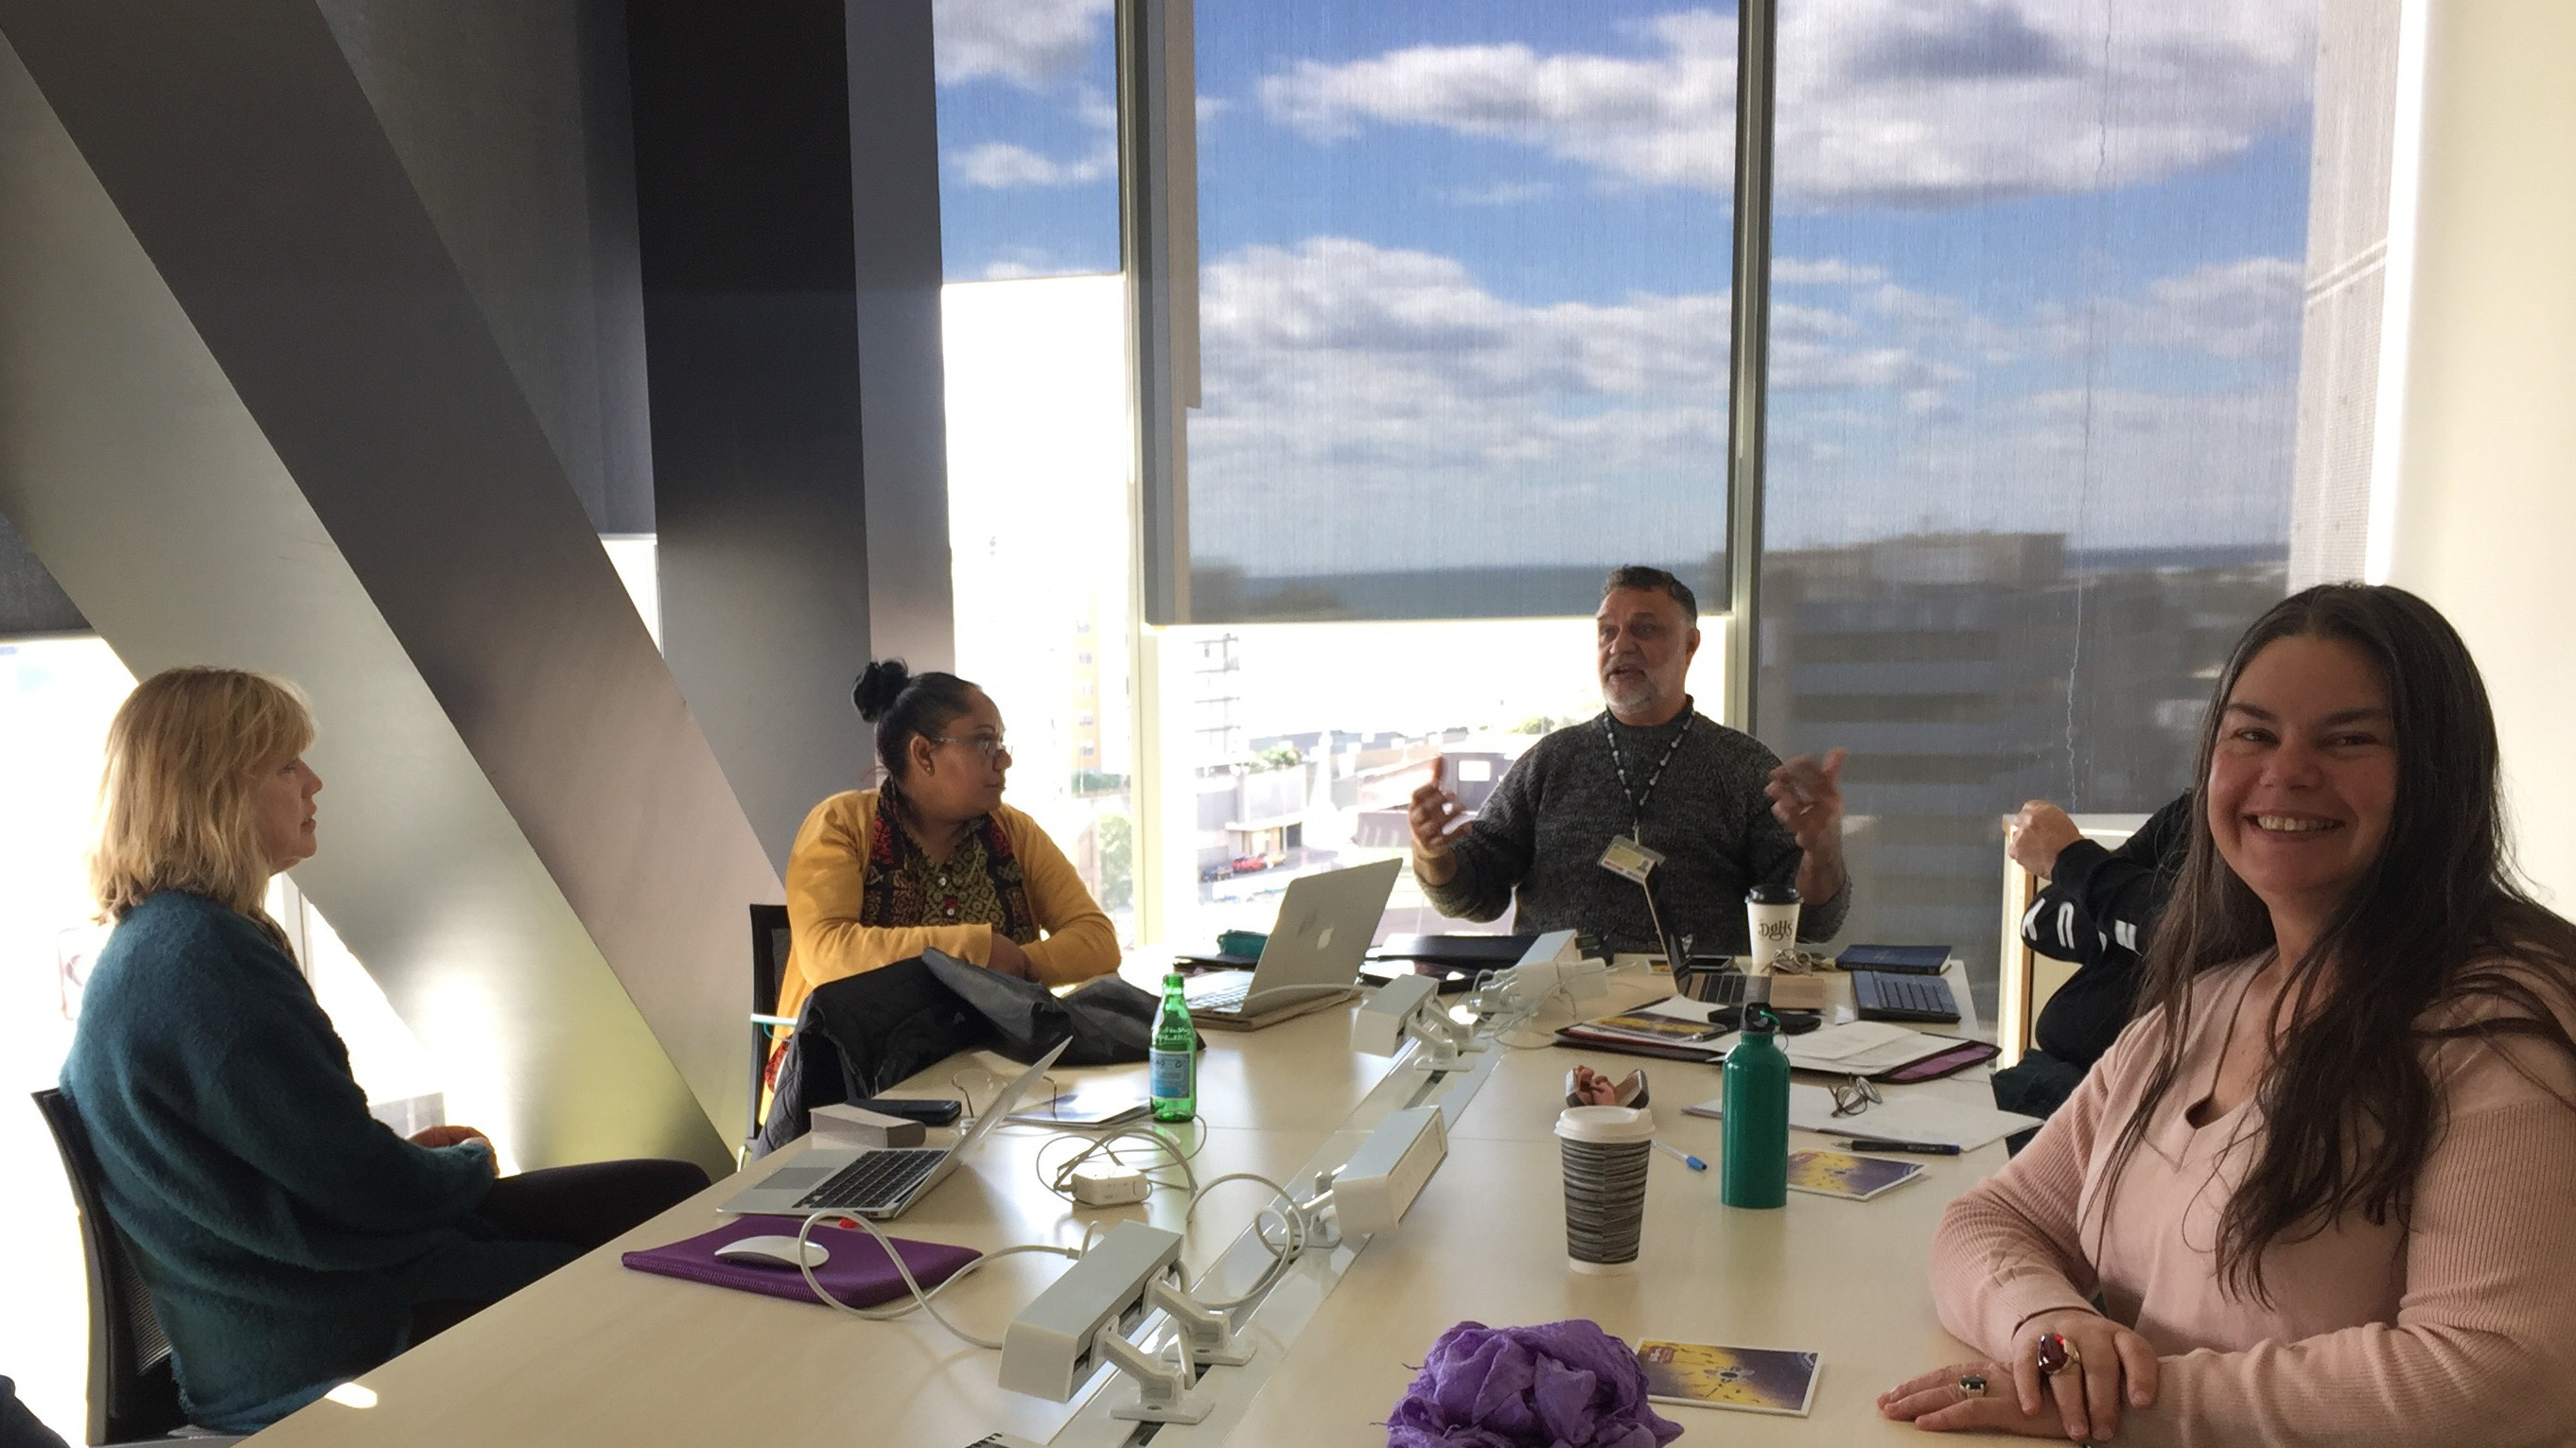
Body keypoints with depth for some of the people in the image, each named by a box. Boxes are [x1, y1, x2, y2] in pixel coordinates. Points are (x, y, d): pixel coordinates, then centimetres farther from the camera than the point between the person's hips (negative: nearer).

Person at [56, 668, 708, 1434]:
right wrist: (470, 1163, -3)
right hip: (325, 1343, -10)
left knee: (673, 1195, 8)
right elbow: (366, 1188, -23)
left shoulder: (156, 941, 8)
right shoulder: (206, 960, -25)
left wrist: (407, 1151, 6)